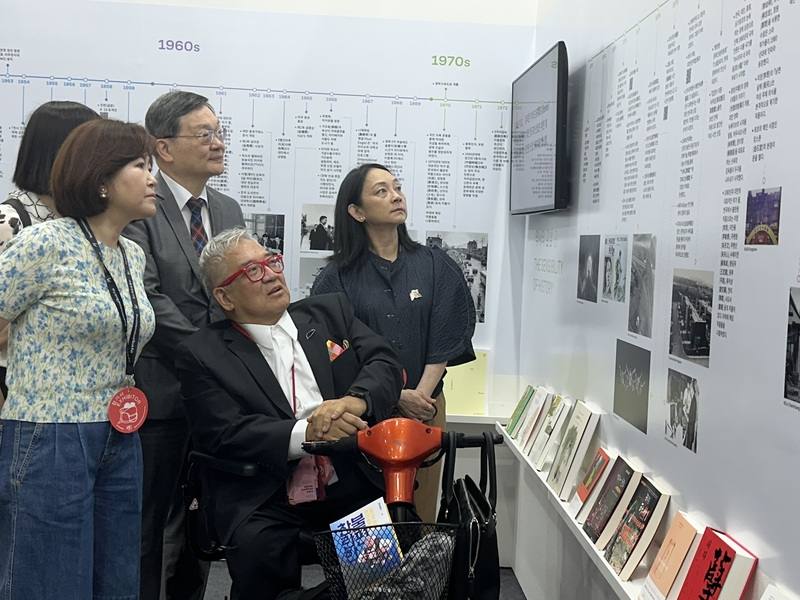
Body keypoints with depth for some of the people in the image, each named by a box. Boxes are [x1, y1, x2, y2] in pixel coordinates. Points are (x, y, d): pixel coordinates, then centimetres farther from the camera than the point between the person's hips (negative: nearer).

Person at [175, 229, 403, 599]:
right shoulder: (202, 354, 4)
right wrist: (305, 434, -20)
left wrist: (354, 401, -16)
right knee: (258, 548, -30)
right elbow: (223, 434, -7)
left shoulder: (330, 312, 15)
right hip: (266, 503, -2)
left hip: (354, 487, 3)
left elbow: (385, 363, 5)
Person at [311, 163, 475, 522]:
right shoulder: (338, 276, -1)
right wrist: (396, 395, -11)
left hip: (425, 407, 2)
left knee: (421, 513, 6)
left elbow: (444, 339, 2)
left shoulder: (435, 266, 6)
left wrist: (421, 395, -9)